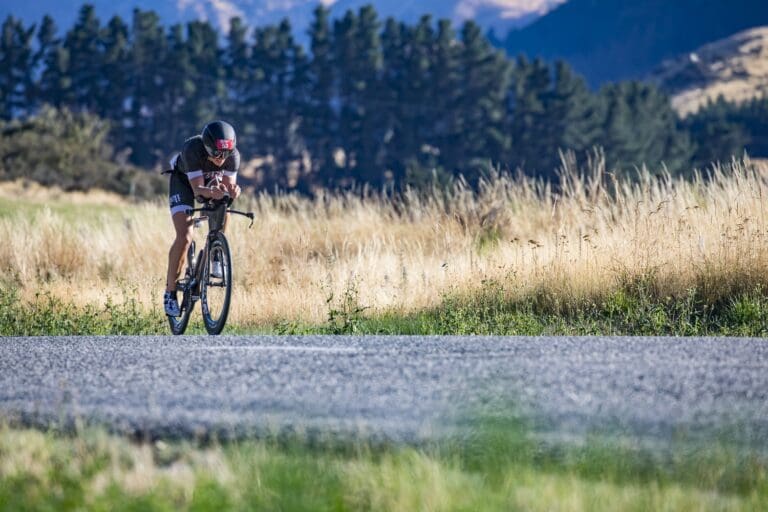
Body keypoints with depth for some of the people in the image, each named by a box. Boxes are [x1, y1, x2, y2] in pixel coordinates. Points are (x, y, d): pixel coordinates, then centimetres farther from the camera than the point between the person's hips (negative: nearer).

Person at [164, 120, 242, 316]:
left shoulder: (233, 155, -30)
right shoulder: (192, 149, -39)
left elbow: (229, 184, -29)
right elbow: (197, 189, -40)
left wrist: (232, 191, -52)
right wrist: (211, 192, -61)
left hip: (212, 181, 4)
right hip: (184, 181, -3)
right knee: (184, 237, -19)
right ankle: (170, 292, -8)